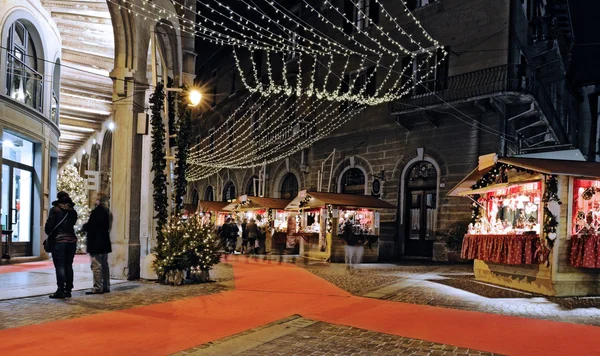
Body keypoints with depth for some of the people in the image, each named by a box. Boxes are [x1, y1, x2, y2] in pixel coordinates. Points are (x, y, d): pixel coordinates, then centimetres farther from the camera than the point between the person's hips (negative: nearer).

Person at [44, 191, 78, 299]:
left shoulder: (55, 210, -5)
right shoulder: (73, 211, 8)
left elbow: (49, 224, -8)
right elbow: (73, 223, 10)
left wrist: (49, 233, 9)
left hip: (59, 240, -5)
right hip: (71, 240, 5)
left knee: (59, 266, -3)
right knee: (68, 266, 10)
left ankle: (60, 290, -5)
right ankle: (68, 290, 13)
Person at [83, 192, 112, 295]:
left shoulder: (96, 211, -16)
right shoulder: (107, 212, 9)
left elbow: (89, 227, -18)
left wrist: (84, 226, 5)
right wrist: (88, 226, 19)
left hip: (95, 243, -9)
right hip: (105, 242, 9)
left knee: (96, 265, -5)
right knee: (104, 264, 13)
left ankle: (98, 288, -4)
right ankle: (106, 286, 19)